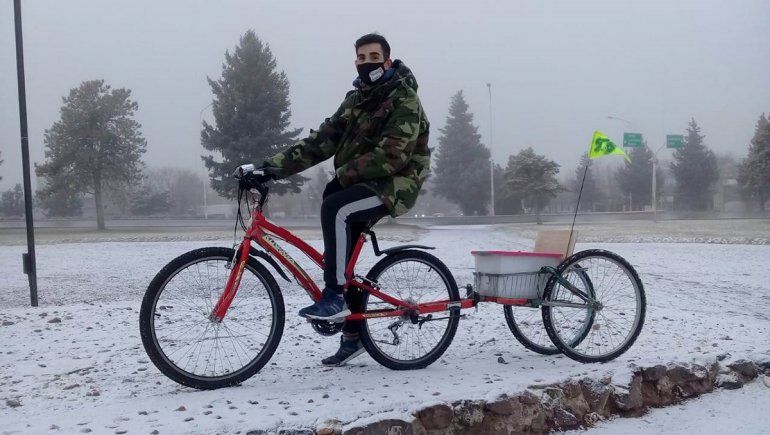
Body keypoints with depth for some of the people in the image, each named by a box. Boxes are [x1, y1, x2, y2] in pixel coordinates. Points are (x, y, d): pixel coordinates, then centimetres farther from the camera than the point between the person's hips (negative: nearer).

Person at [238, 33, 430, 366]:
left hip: (394, 183, -8)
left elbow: (392, 155, -23)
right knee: (341, 259, 4)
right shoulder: (356, 99, 13)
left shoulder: (404, 100, -11)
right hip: (360, 183, 8)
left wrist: (342, 175, -26)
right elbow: (324, 139, 4)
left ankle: (334, 297, -25)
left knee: (334, 207, -33)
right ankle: (353, 336, 18)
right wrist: (278, 164, -7)